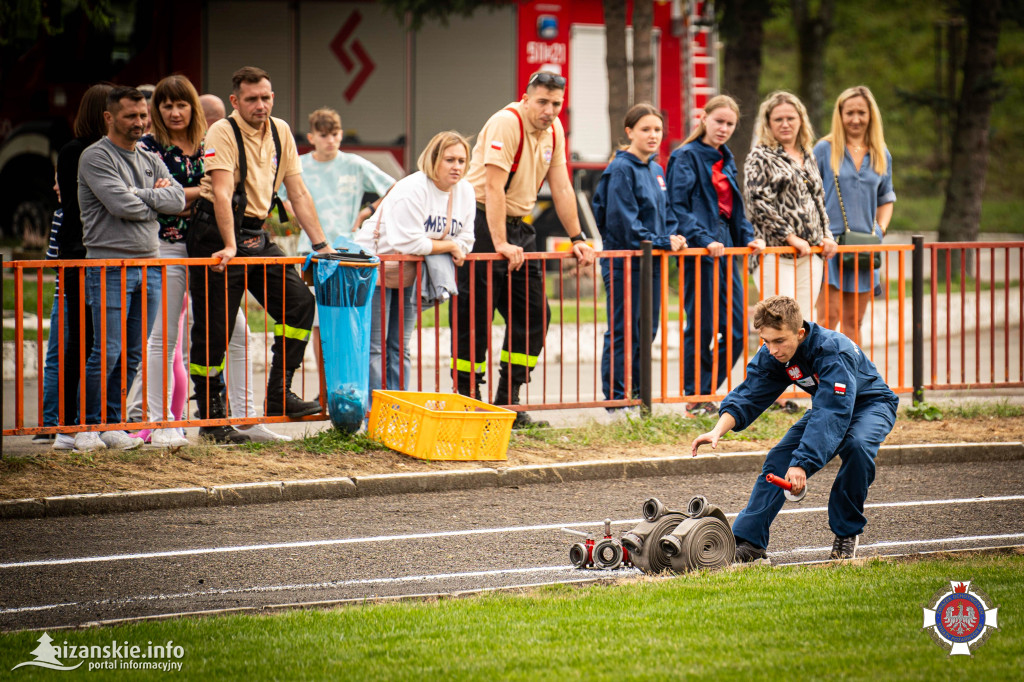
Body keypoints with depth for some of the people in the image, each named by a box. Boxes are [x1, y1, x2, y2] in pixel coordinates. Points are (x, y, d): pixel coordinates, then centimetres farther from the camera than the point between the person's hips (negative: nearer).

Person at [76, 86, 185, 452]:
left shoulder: (150, 161, 18)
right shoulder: (96, 157, -5)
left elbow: (179, 199, 5)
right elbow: (122, 206, -16)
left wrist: (140, 195, -7)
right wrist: (156, 197, 1)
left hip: (150, 265, 7)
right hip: (111, 266, -6)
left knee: (133, 354, 6)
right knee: (107, 352, -9)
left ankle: (112, 424, 13)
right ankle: (87, 426, 0)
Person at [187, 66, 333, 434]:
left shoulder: (280, 132, 7)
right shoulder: (223, 133, -13)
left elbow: (298, 193, 10)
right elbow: (221, 192, -22)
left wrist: (321, 244, 6)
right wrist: (230, 246, -31)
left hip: (256, 235, 6)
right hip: (217, 236, -6)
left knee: (300, 302, -7)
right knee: (213, 328, -4)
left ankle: (278, 394, -2)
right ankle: (210, 414, 7)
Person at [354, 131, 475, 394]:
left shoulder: (465, 192, -1)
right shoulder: (412, 190, -24)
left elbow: (464, 241, 4)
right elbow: (408, 243, -29)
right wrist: (448, 246, -17)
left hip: (408, 274, 8)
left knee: (400, 347, 10)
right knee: (374, 345, -8)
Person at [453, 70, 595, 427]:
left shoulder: (553, 130, 6)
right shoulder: (506, 123, -19)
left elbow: (561, 188, 12)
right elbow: (494, 187, -24)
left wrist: (577, 238, 10)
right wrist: (500, 244, -29)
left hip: (519, 226, 8)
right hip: (483, 224, -8)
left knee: (533, 315, 6)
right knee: (474, 318, -6)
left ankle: (508, 400, 13)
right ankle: (467, 399, 0)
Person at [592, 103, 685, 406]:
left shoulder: (656, 171, 13)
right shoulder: (621, 170, -12)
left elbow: (665, 212, 19)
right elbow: (624, 221, -18)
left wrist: (672, 238, -2)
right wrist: (661, 242, -18)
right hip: (624, 263, -8)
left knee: (647, 330, 12)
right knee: (622, 332, -4)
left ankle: (637, 391, 20)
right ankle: (615, 396, 1)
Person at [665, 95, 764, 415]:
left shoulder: (726, 160, 19)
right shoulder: (686, 157, -6)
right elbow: (677, 208, -13)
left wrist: (748, 237, 9)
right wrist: (703, 240, -21)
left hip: (725, 250, 8)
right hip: (698, 253, -8)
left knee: (737, 327, 4)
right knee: (702, 327, -5)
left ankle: (706, 389, 14)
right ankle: (695, 397, 4)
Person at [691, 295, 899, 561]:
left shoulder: (834, 351, -37)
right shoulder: (771, 355, -15)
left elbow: (831, 414, -43)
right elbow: (749, 396, -14)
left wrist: (802, 464, -50)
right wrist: (718, 431, -33)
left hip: (871, 404, -6)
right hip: (828, 406, 6)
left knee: (857, 445, -36)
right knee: (779, 460, -11)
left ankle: (846, 533, -17)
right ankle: (748, 541, -6)